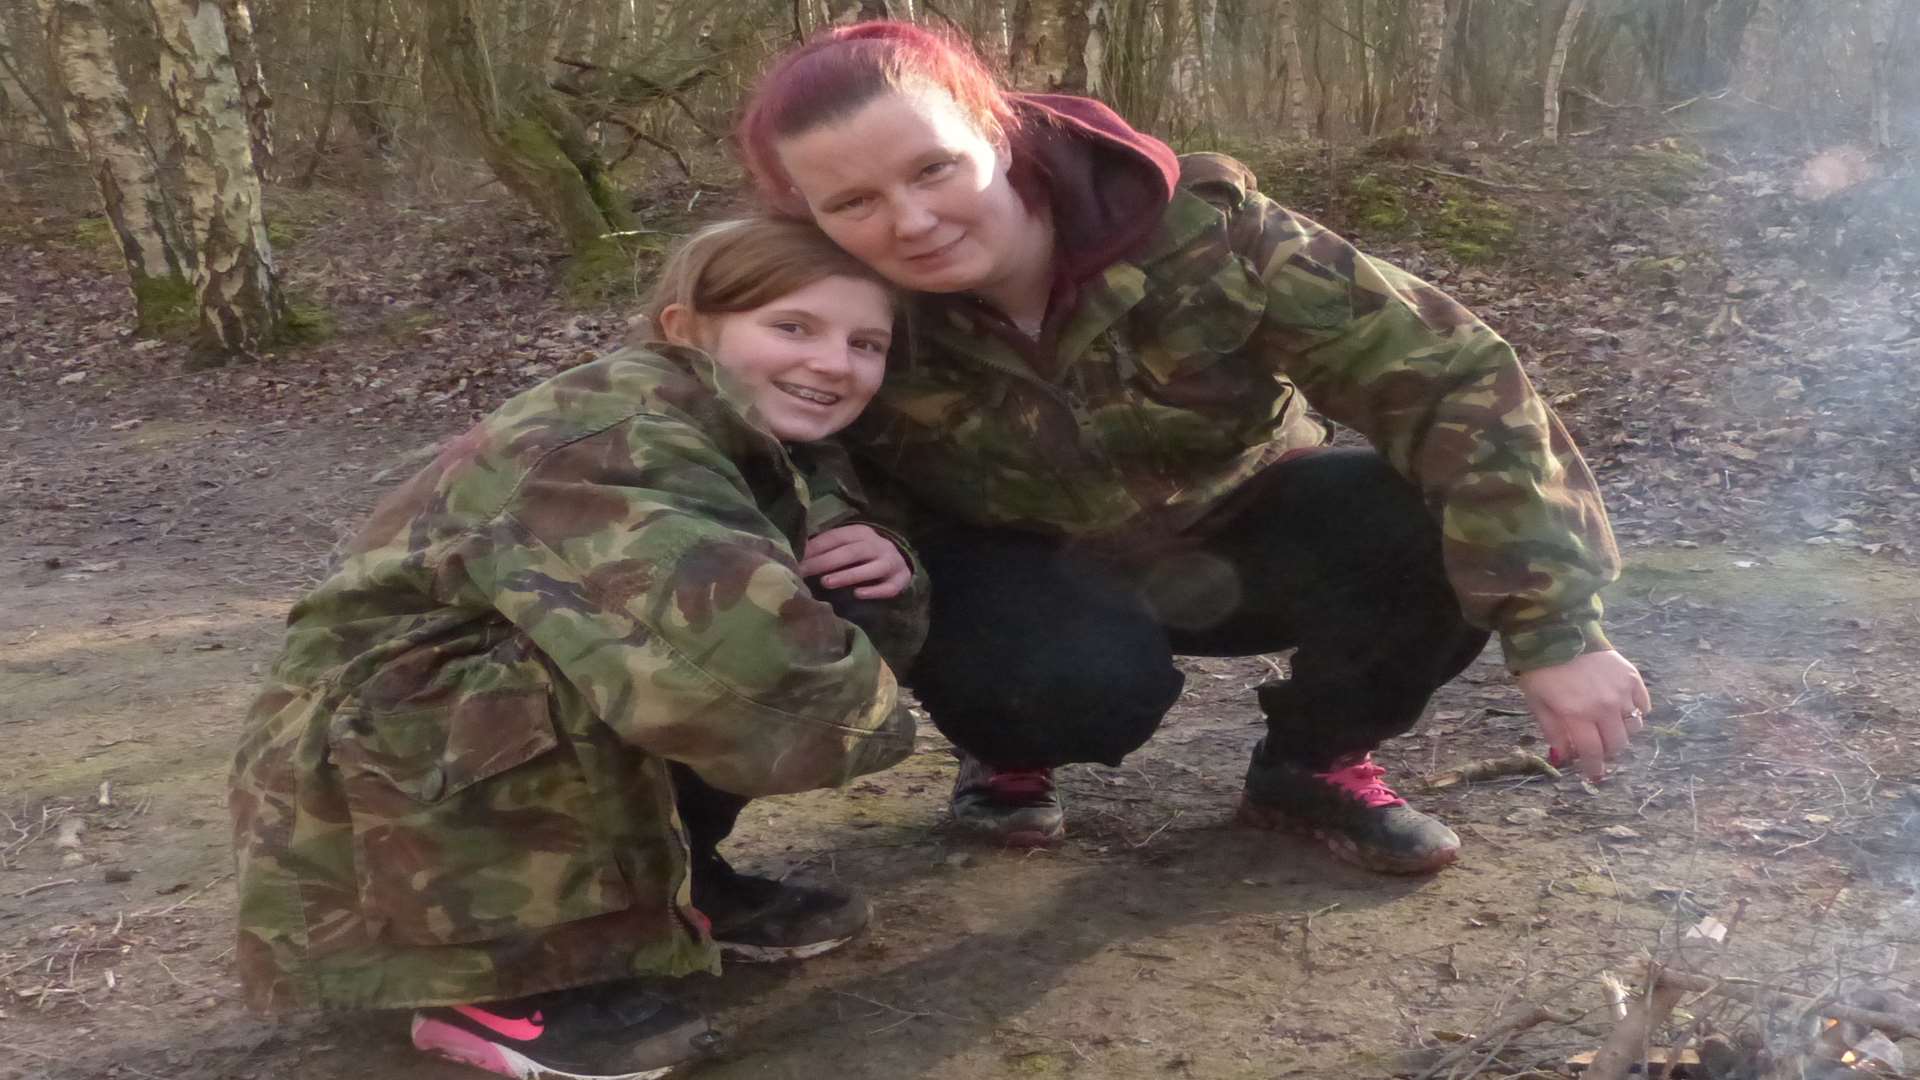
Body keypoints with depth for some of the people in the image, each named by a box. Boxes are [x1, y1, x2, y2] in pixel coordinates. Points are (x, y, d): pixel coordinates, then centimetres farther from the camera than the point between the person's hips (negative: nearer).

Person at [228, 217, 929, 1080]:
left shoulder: (776, 452, 2)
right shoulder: (626, 434, -27)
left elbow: (864, 650, 10)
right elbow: (727, 651, -43)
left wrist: (882, 582, -14)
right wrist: (860, 708, -22)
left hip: (529, 735, 9)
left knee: (822, 626, 2)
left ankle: (673, 884, 9)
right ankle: (505, 976, -17)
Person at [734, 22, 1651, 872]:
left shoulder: (1194, 226, -32)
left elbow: (1449, 376, -29)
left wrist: (1553, 633, -34)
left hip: (1229, 525, 1)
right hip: (1024, 568, -1)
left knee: (1448, 535, -26)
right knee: (1086, 680, -35)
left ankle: (1313, 762, 3)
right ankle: (1007, 755, 4)